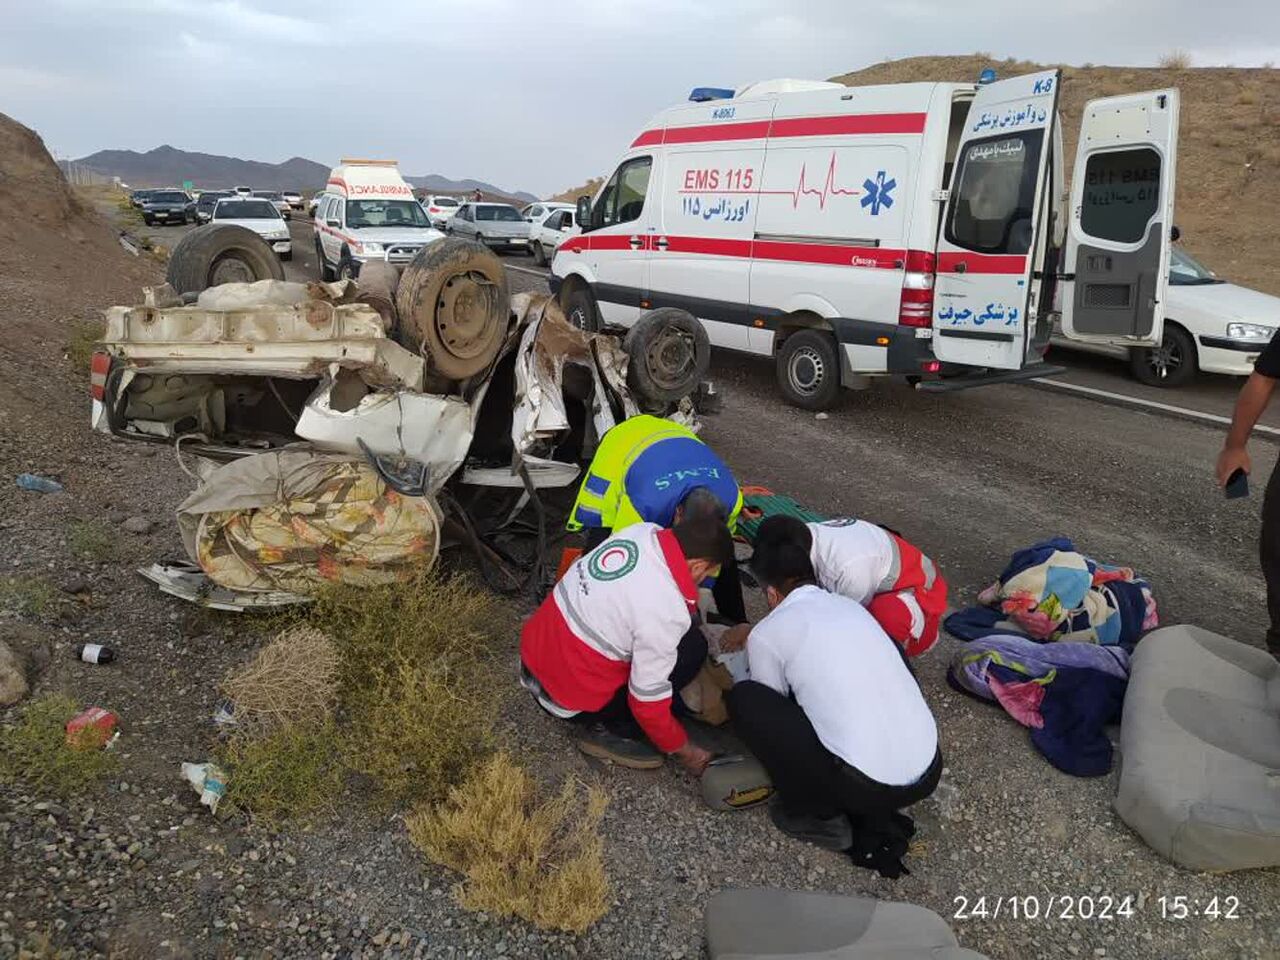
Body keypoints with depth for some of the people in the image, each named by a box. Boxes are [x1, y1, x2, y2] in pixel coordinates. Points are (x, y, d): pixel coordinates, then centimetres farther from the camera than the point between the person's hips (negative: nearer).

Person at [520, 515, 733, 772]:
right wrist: (683, 750, -2)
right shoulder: (666, 611, -27)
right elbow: (648, 699, -18)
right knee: (692, 648, -8)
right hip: (567, 697, -8)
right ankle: (609, 731, 0)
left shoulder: (643, 531, -7)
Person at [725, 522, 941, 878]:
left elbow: (773, 708, 16)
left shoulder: (766, 634, 1)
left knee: (743, 698, 5)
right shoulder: (852, 606, 18)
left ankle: (819, 815, 10)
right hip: (929, 771, 6)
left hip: (866, 786, -6)